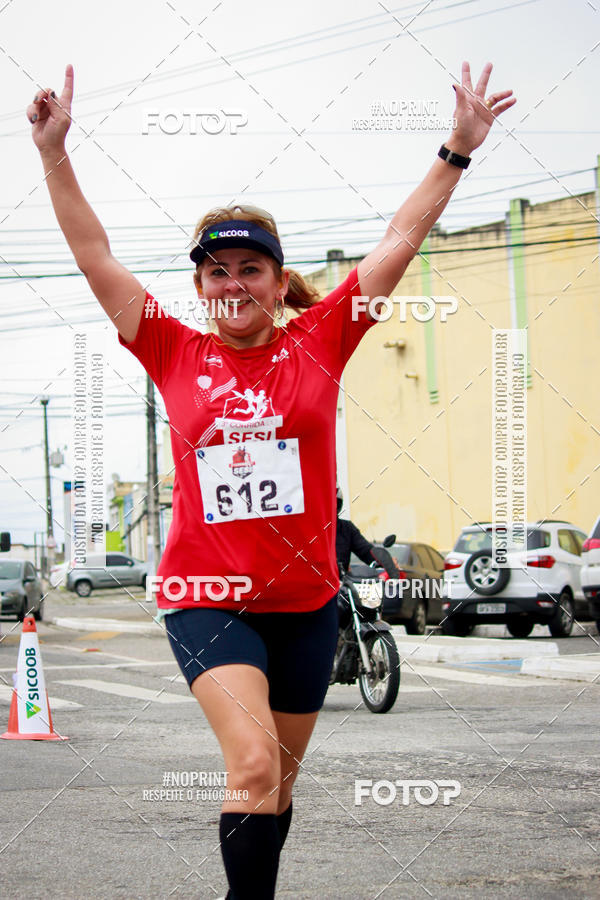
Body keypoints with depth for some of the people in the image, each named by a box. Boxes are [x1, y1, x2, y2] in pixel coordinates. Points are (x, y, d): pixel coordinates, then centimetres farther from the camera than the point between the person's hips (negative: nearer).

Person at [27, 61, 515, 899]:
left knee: (277, 784, 14)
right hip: (206, 599, -2)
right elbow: (94, 256, 1)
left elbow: (397, 243, 0)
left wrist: (459, 149, -1)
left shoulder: (317, 343, 1)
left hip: (304, 601, 2)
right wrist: (53, 152, -3)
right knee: (253, 763, -21)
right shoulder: (177, 356, 0)